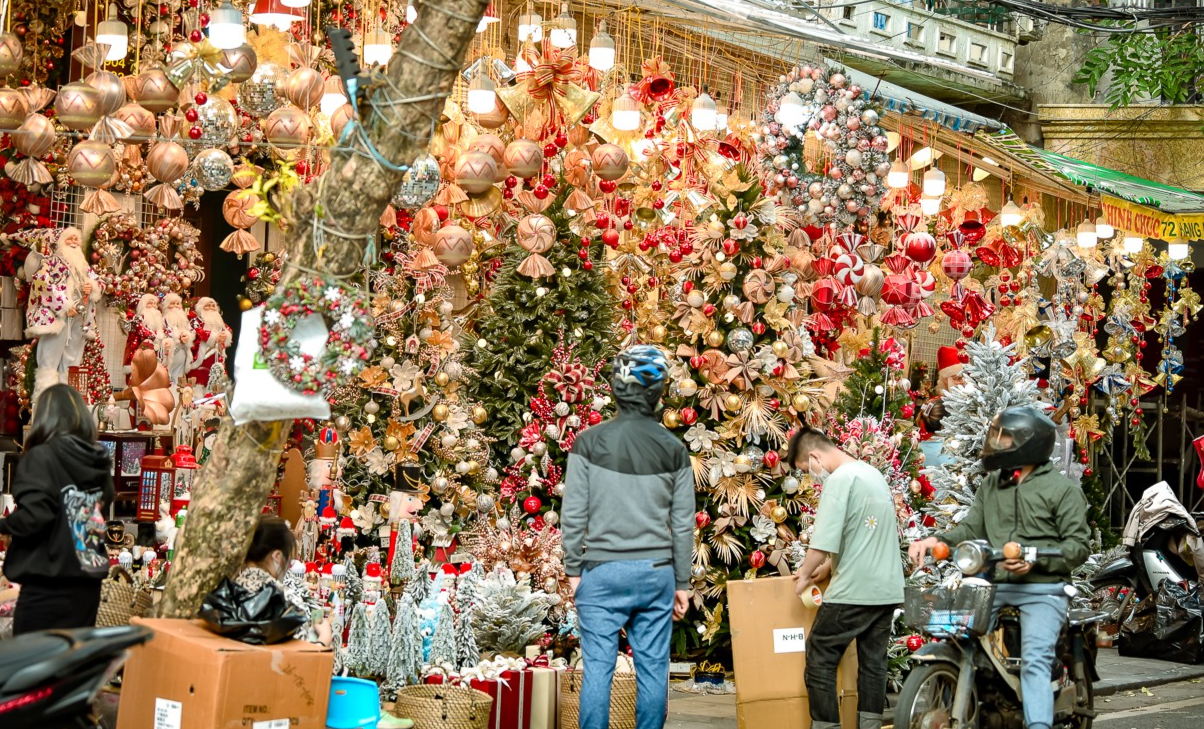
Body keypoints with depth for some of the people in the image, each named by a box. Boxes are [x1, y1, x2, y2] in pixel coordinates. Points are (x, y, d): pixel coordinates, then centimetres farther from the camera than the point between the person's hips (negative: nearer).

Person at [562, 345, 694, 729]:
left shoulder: (589, 442, -4)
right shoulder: (673, 449, 1)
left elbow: (573, 514, -4)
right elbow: (683, 524, 4)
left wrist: (574, 569, 6)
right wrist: (682, 583, 12)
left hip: (602, 571, -1)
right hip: (656, 571, 2)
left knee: (598, 668, 1)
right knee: (652, 668, 5)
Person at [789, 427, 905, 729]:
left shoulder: (839, 479, -13)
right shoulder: (874, 474, 14)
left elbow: (824, 543, -18)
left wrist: (805, 574, -3)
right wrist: (827, 568, 22)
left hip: (854, 591, -9)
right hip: (887, 589, 9)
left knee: (820, 661, -1)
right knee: (873, 662, 10)